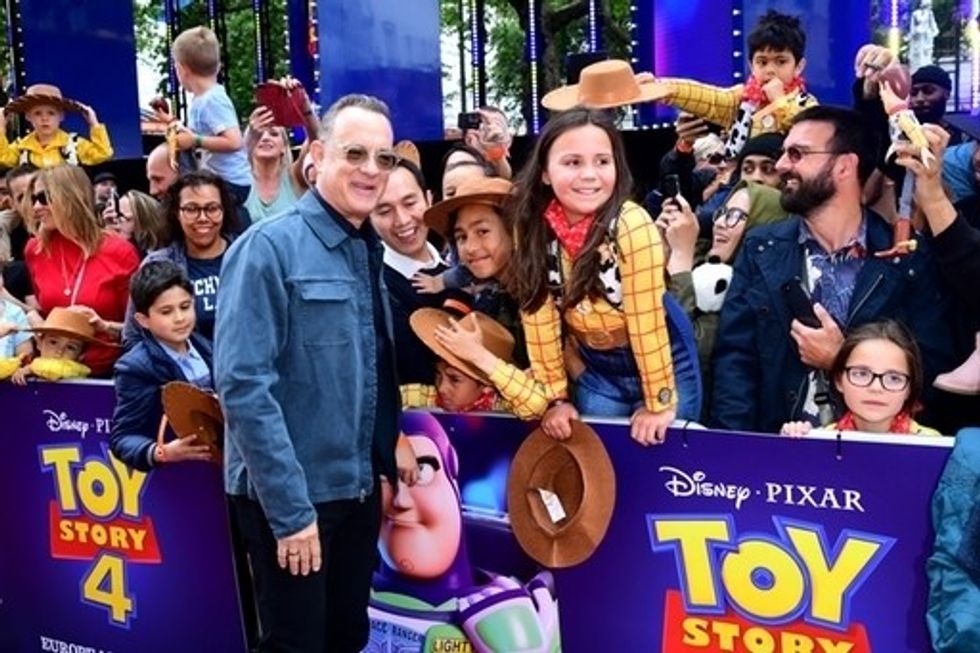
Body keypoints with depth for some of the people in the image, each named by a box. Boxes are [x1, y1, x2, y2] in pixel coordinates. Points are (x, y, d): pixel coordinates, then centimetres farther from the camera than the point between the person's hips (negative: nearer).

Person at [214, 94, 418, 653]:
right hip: (291, 496, -7)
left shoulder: (372, 251, 8)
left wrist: (394, 438, 2)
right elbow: (243, 385, -21)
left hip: (360, 488, 7)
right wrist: (290, 508, -22)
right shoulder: (269, 247, -15)